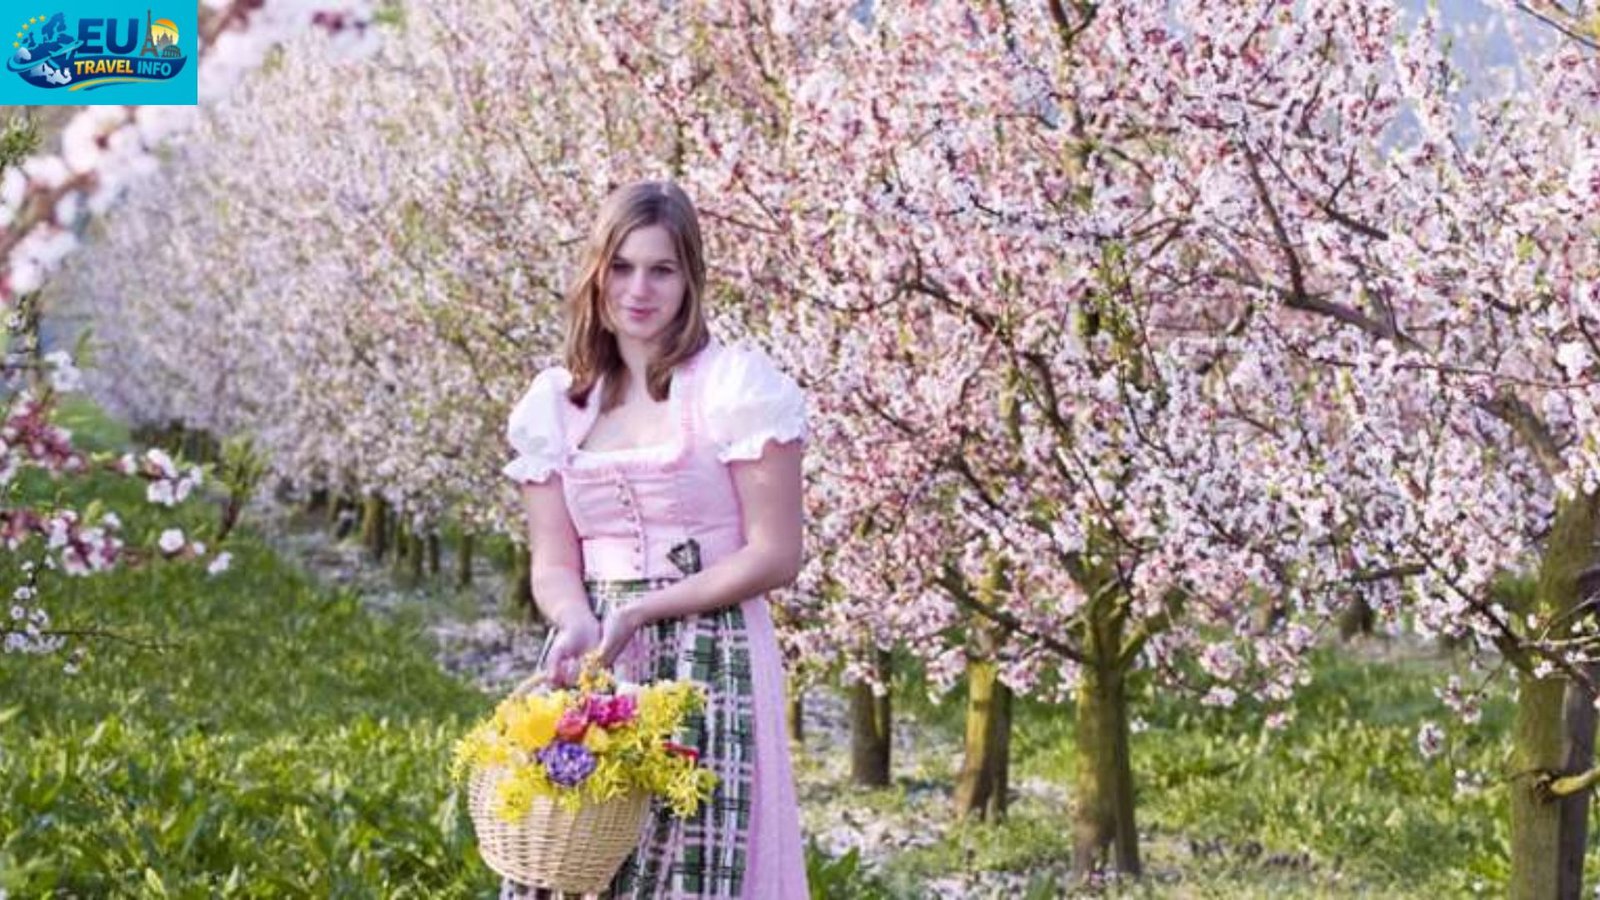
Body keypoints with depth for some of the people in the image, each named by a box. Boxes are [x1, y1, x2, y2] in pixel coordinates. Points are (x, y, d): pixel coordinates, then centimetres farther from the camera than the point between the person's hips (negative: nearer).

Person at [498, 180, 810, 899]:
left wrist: (638, 611, -13)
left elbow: (774, 556, -7)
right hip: (593, 666, 4)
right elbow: (552, 562, 7)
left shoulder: (737, 386, -5)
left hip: (708, 669, -4)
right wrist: (578, 624, -15)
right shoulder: (554, 403, 8)